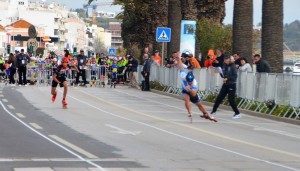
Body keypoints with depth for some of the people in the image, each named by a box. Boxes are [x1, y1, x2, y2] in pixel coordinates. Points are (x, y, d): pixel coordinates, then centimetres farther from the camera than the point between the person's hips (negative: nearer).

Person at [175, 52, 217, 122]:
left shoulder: (195, 83, -40)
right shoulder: (183, 76, -36)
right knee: (186, 99, -33)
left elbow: (194, 94, -47)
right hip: (185, 92, 0)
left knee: (199, 104, 15)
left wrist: (190, 89, -66)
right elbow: (180, 67, -25)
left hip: (192, 92, 0)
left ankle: (206, 114, 37)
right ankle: (189, 113, -30)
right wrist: (178, 58, -24)